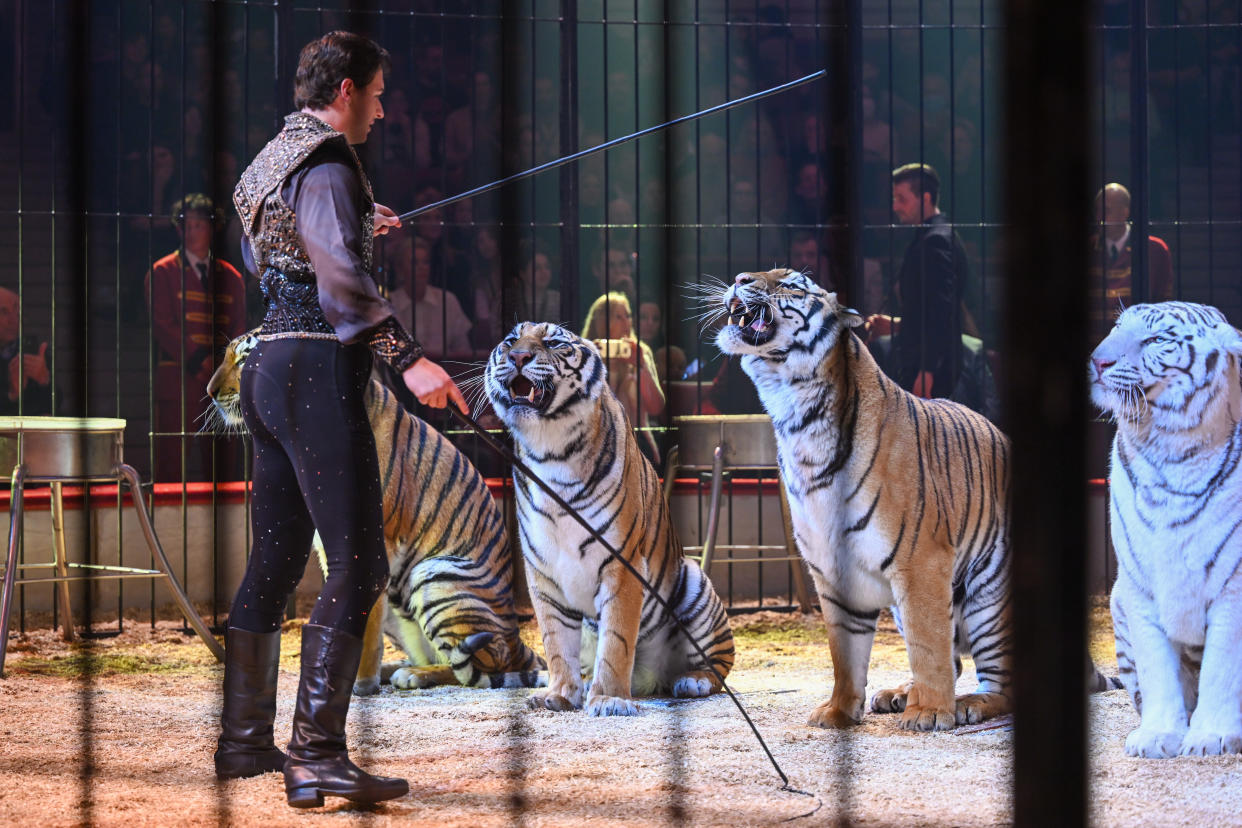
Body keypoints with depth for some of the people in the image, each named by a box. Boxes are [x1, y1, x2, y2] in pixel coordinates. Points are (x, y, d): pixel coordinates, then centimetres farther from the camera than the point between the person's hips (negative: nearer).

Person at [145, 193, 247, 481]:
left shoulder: (229, 276, 17)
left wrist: (221, 362, -6)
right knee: (170, 463, -8)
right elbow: (162, 324, -3)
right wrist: (196, 360, -13)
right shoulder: (162, 272, 6)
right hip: (178, 381, -4)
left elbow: (239, 330, 14)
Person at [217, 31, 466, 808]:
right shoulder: (327, 168, -11)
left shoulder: (277, 159, 19)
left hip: (270, 365, 10)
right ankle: (318, 755, -20)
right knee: (357, 561, -13)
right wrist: (408, 357, -34)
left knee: (275, 559, 15)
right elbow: (343, 280, -25)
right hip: (319, 369, -10)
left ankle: (244, 740, 21)